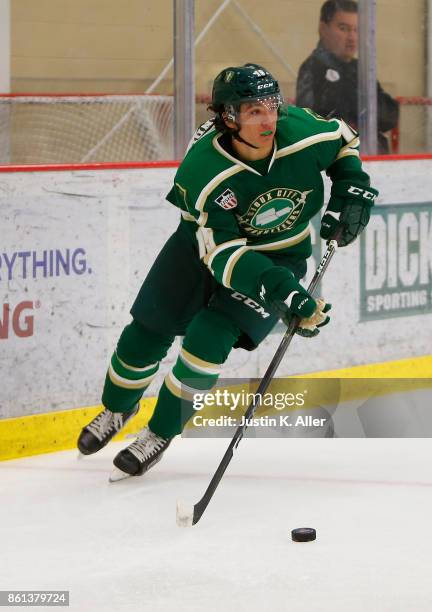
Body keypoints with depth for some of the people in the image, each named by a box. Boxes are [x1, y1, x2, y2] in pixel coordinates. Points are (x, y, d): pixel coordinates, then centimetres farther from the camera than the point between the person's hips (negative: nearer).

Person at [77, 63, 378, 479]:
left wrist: (352, 192, -11)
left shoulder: (302, 132, -26)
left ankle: (161, 433, 3)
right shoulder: (202, 169, -33)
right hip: (205, 240, 0)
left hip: (280, 253, 0)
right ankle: (117, 409, 37)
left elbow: (344, 139, 0)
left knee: (209, 337, -18)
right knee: (147, 333, 4)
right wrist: (281, 291, -43)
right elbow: (223, 252, -34)